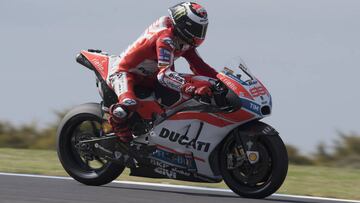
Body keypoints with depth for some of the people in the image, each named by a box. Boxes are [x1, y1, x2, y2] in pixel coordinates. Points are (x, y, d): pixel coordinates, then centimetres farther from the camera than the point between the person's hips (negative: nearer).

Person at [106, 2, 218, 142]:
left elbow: (198, 65, 6)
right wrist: (193, 88, -51)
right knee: (129, 104, -38)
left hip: (149, 75, 9)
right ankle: (117, 120, -3)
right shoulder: (166, 38, -29)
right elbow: (164, 74, -39)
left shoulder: (185, 41, -1)